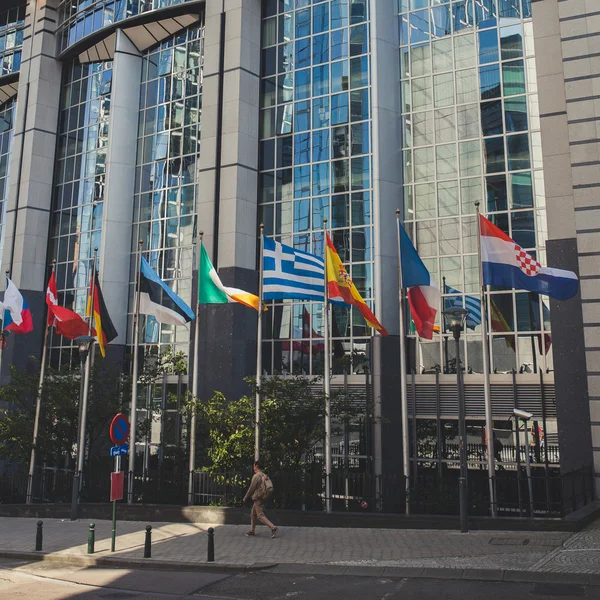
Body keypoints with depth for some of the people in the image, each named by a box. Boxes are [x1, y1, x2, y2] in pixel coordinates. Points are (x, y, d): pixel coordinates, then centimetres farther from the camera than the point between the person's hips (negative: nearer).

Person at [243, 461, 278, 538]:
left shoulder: (256, 476, -17)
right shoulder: (264, 475, 10)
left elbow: (251, 488, -14)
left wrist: (245, 497, -2)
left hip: (258, 498, -9)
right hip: (262, 498, 9)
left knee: (260, 516, -7)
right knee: (253, 513, 19)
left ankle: (273, 528, -15)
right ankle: (252, 531, 25)